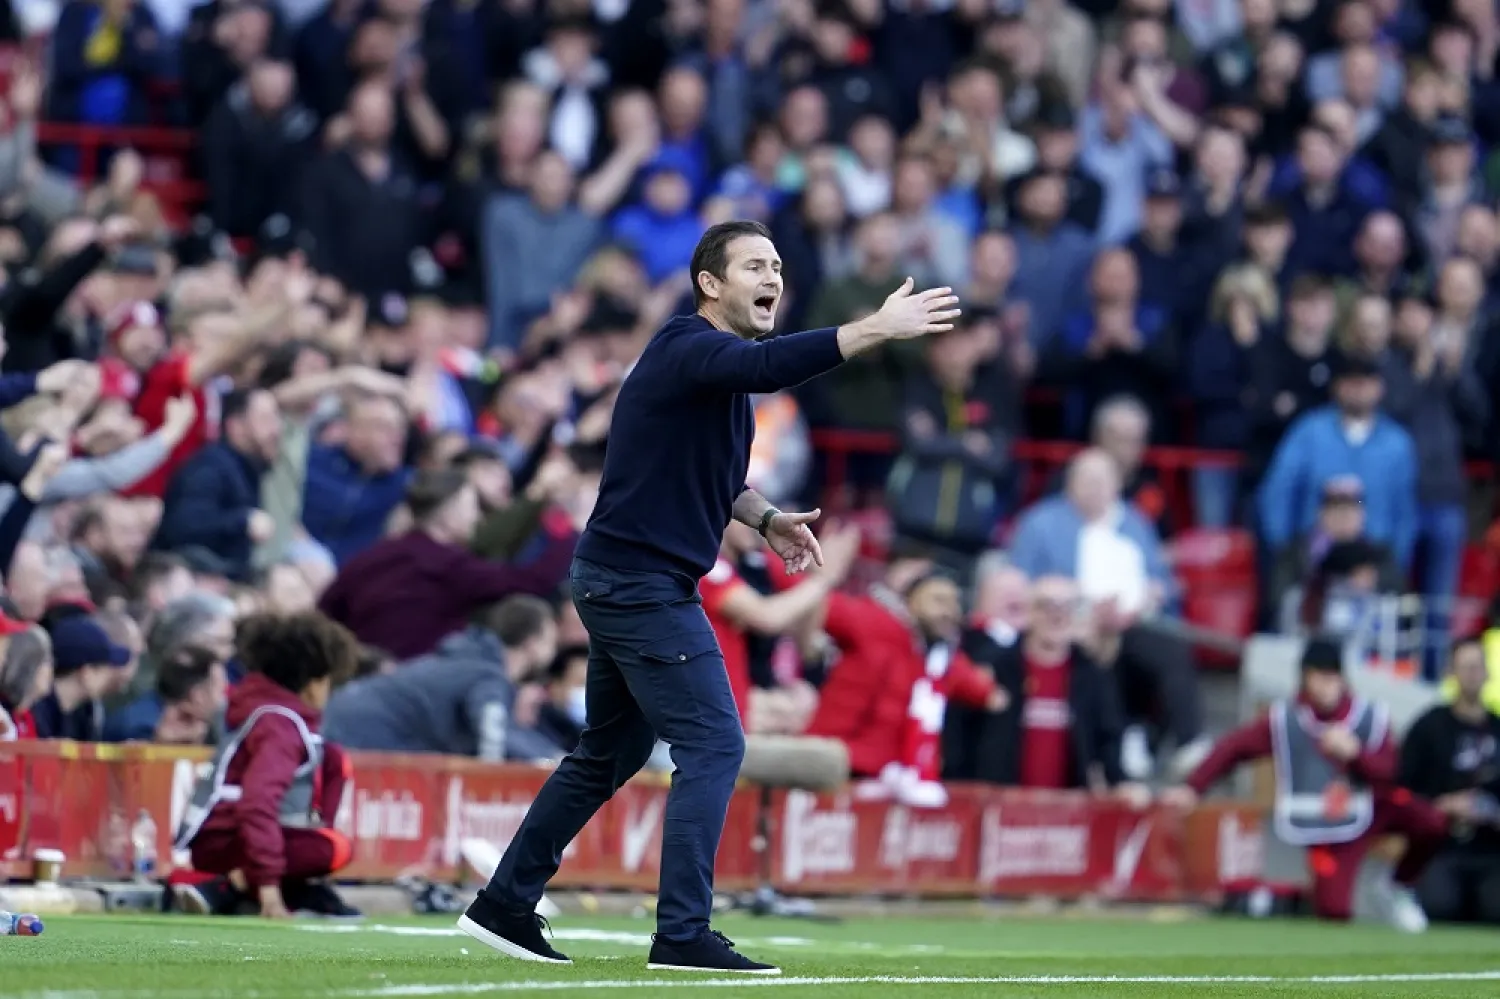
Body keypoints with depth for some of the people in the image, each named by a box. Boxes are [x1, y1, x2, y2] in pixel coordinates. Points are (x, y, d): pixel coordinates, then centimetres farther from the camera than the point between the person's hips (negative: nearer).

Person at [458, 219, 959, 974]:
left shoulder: (713, 361, 14)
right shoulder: (687, 348, -17)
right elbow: (767, 368, -39)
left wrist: (765, 519, 11)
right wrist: (878, 330, -46)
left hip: (621, 582, 10)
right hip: (642, 581, -10)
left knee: (612, 753, 18)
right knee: (712, 746, -11)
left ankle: (505, 905, 24)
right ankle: (682, 934, -13)